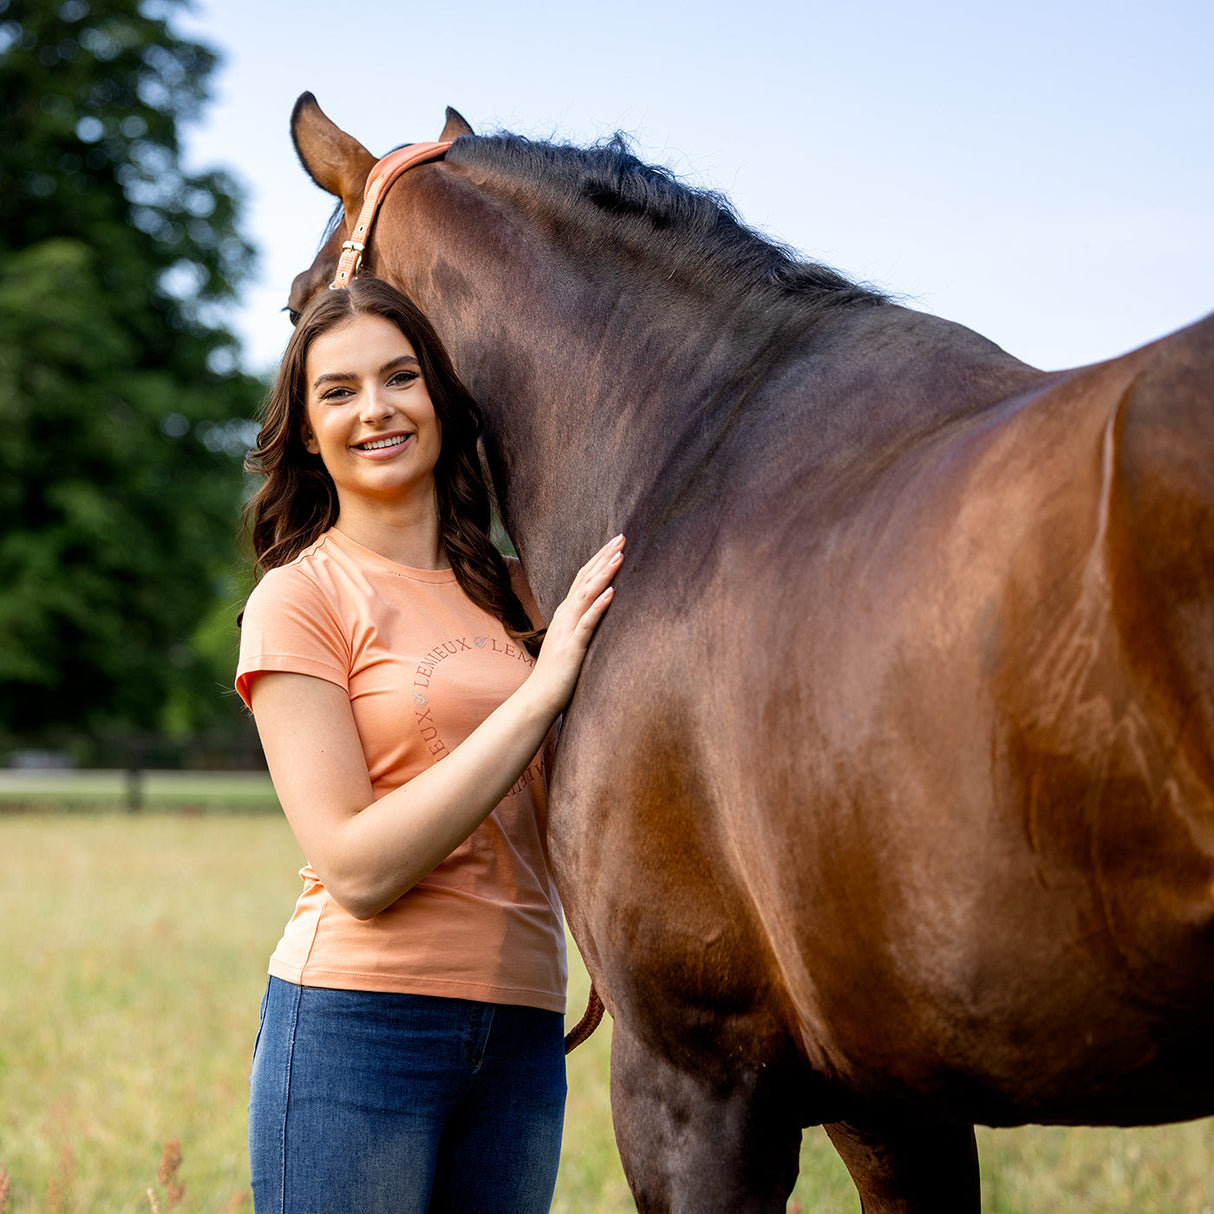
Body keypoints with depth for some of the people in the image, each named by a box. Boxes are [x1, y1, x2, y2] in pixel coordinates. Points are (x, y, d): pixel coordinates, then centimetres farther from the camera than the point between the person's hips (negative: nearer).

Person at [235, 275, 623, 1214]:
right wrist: (541, 689, -14)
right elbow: (357, 869, -14)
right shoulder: (299, 598, -4)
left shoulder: (513, 593, 12)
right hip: (361, 1023, -5)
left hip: (523, 1031, 5)